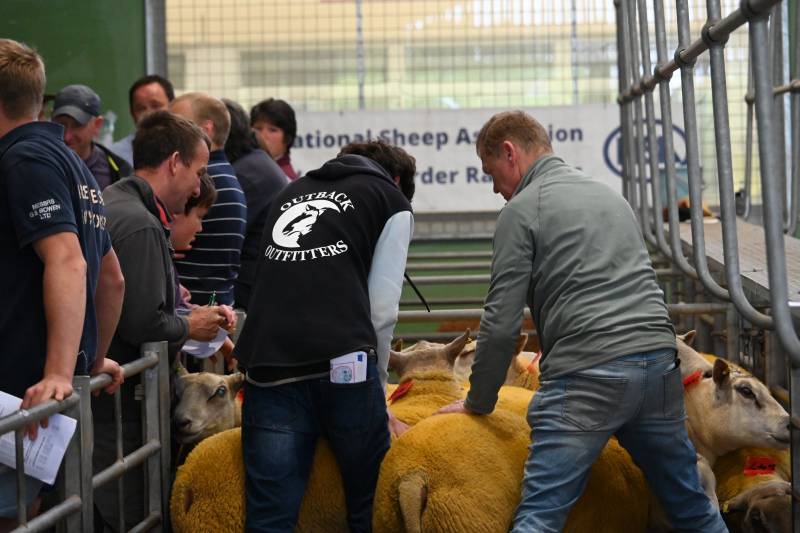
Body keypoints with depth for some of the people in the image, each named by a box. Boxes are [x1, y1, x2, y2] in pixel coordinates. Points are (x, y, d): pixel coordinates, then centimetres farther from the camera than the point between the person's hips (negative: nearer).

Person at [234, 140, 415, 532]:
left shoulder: (290, 193, 29)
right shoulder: (392, 201, 14)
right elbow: (382, 308, 5)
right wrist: (376, 380, 18)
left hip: (266, 366, 4)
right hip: (343, 362, -4)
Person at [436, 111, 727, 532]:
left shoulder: (522, 209, 1)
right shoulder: (610, 196, 24)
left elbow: (501, 324, -3)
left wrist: (478, 402, 10)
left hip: (588, 375, -7)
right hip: (659, 363, 7)